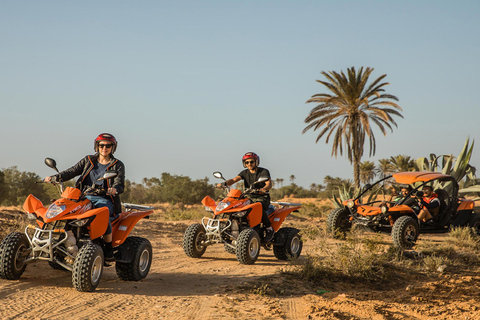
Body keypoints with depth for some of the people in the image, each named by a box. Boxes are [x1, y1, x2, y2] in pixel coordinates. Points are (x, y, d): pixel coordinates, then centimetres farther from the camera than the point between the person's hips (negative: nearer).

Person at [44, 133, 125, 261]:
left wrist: (114, 189, -30)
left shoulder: (118, 165, 9)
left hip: (105, 200, -3)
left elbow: (120, 185, -5)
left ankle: (109, 250, -23)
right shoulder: (88, 161, 19)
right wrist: (55, 178, -9)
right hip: (85, 197, 3)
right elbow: (72, 171, 8)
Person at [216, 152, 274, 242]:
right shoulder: (245, 173, 11)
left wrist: (263, 189, -41)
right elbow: (234, 179, -5)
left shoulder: (264, 171, -2)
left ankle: (269, 229, -22)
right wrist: (225, 183, -26)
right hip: (250, 198, 5)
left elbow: (269, 184, -17)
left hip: (262, 198, -5)